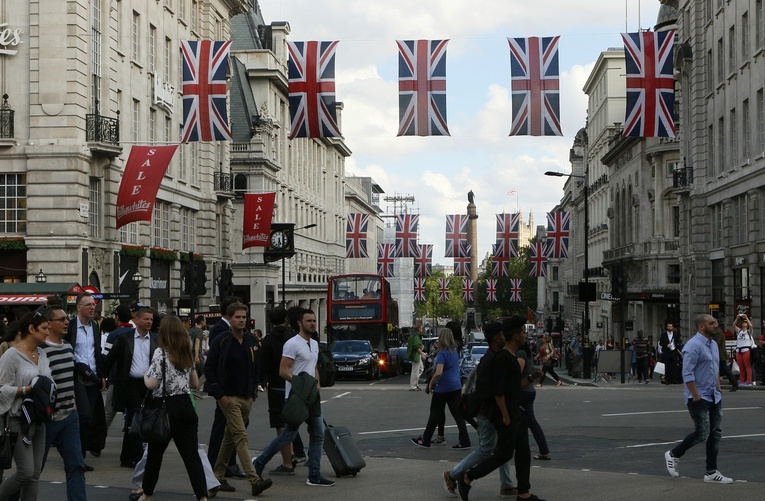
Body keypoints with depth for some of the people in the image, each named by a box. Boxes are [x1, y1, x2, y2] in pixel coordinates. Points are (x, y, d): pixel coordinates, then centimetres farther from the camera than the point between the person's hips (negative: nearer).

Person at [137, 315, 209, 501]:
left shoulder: (160, 353, -9)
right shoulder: (187, 353, 10)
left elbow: (152, 384, -14)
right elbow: (195, 383, 17)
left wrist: (145, 376, 6)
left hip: (166, 408, -5)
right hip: (186, 407, 5)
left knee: (154, 453, 13)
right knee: (191, 455, -1)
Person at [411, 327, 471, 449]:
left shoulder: (442, 353, -16)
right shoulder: (455, 351, 7)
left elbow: (439, 372, -27)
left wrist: (431, 383, -14)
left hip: (442, 388, -6)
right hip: (456, 387, 6)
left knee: (435, 414, 5)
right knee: (458, 414, 6)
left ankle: (425, 440, 17)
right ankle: (464, 441, 2)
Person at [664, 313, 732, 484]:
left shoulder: (713, 345, 13)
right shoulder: (693, 346, -16)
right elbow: (687, 374, -21)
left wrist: (718, 390, 15)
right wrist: (696, 397, -21)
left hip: (714, 397, 9)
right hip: (699, 398, -9)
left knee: (716, 433, 6)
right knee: (702, 433, -9)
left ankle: (711, 472, 11)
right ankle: (673, 455, 12)